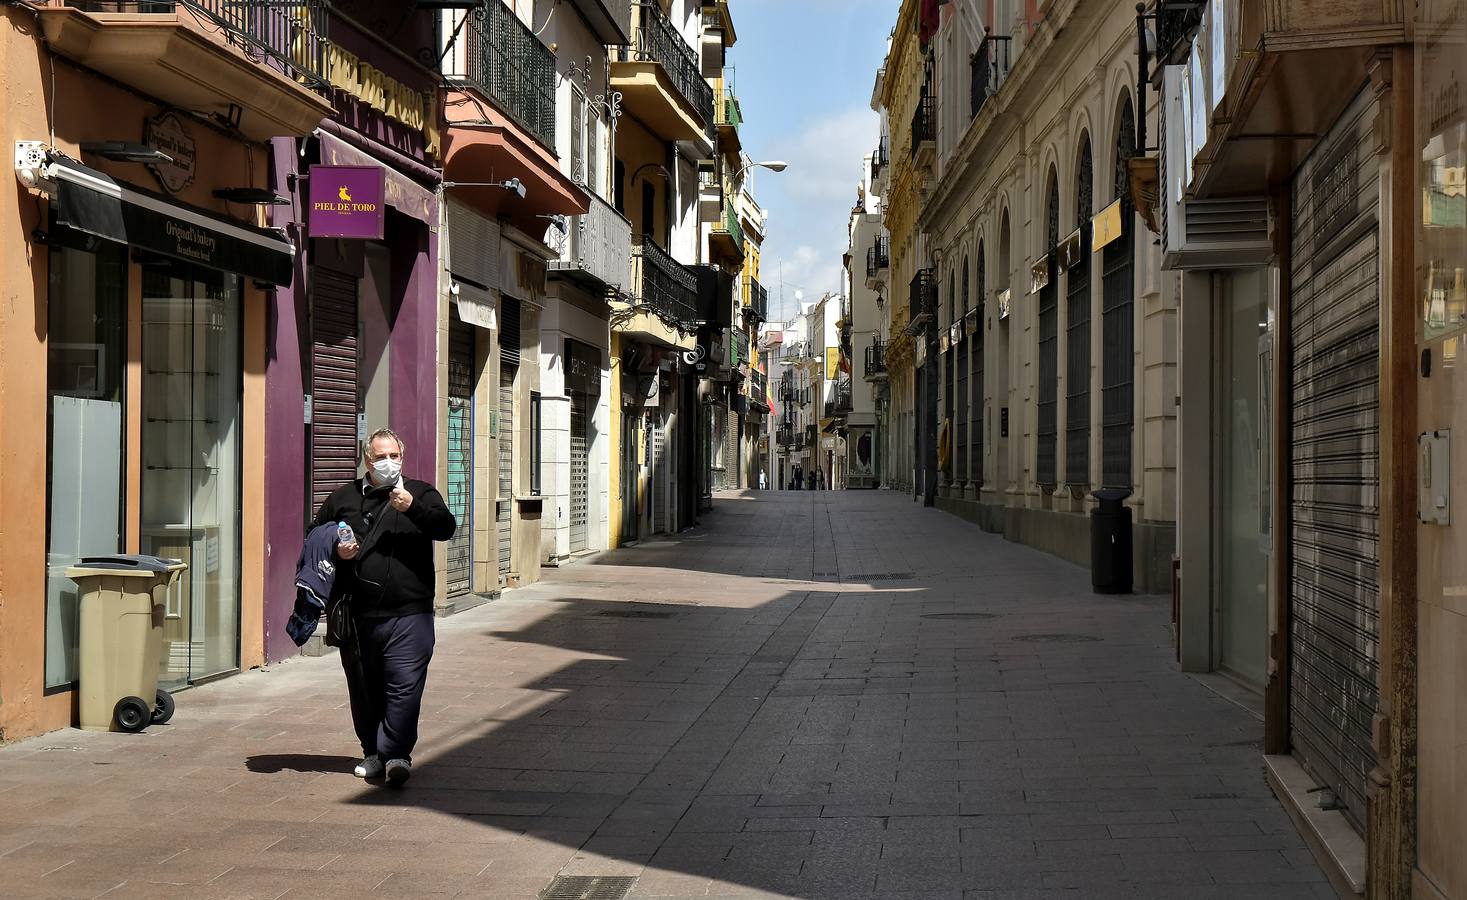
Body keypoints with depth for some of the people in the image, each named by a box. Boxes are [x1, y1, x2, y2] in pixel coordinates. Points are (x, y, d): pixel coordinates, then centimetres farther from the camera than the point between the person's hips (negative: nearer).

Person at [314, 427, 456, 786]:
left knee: (405, 686, -12)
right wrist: (335, 550, -3)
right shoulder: (344, 497, 13)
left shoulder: (420, 493, 9)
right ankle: (373, 752, 21)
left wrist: (413, 508, -21)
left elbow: (446, 527, -6)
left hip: (409, 612, -3)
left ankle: (396, 753, -11)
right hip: (358, 615, 3)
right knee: (364, 688, 10)